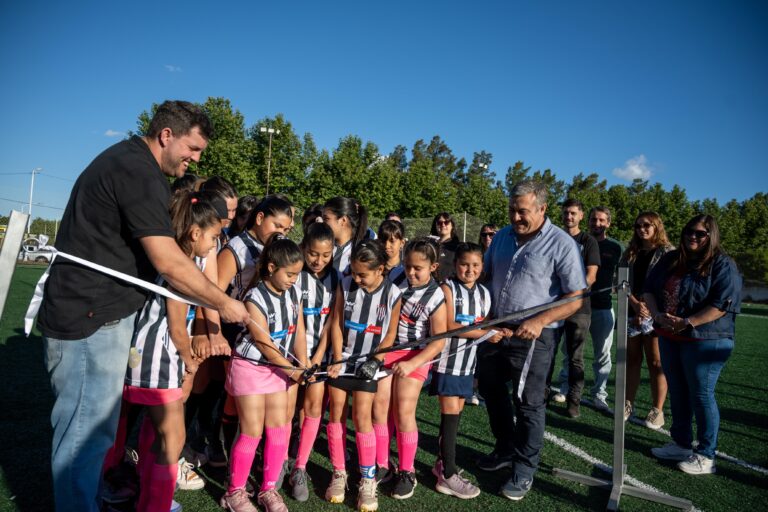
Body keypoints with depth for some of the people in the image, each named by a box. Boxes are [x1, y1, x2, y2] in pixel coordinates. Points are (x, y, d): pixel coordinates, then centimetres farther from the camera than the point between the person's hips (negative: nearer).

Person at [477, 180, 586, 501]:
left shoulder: (562, 244, -13)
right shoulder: (502, 237, 6)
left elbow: (576, 298, -14)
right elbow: (483, 273, 15)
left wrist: (540, 320, -26)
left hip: (532, 336, -6)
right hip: (494, 328, 7)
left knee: (528, 403, 4)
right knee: (490, 390, 18)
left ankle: (524, 470, 23)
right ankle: (506, 450, 40)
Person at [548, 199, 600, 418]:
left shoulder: (588, 242, 3)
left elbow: (590, 276, -5)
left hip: (578, 307, -2)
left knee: (575, 357, 3)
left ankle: (573, 400, 11)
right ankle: (543, 392, 16)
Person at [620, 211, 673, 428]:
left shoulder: (667, 252, -1)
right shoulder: (630, 253, 13)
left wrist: (646, 309, -12)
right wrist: (635, 304, -10)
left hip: (655, 315, -4)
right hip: (631, 313, 5)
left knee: (656, 363, -1)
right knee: (632, 360, 10)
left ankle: (657, 410, 7)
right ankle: (628, 404, 18)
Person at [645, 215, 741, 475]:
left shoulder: (723, 265, -8)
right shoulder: (670, 260, 10)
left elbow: (722, 304, -18)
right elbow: (649, 290, 9)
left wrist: (687, 323, -21)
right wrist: (657, 314, -9)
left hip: (705, 341, -6)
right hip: (669, 338, 7)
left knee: (701, 396, -1)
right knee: (677, 393, 15)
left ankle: (705, 456, 13)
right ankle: (681, 444, 30)